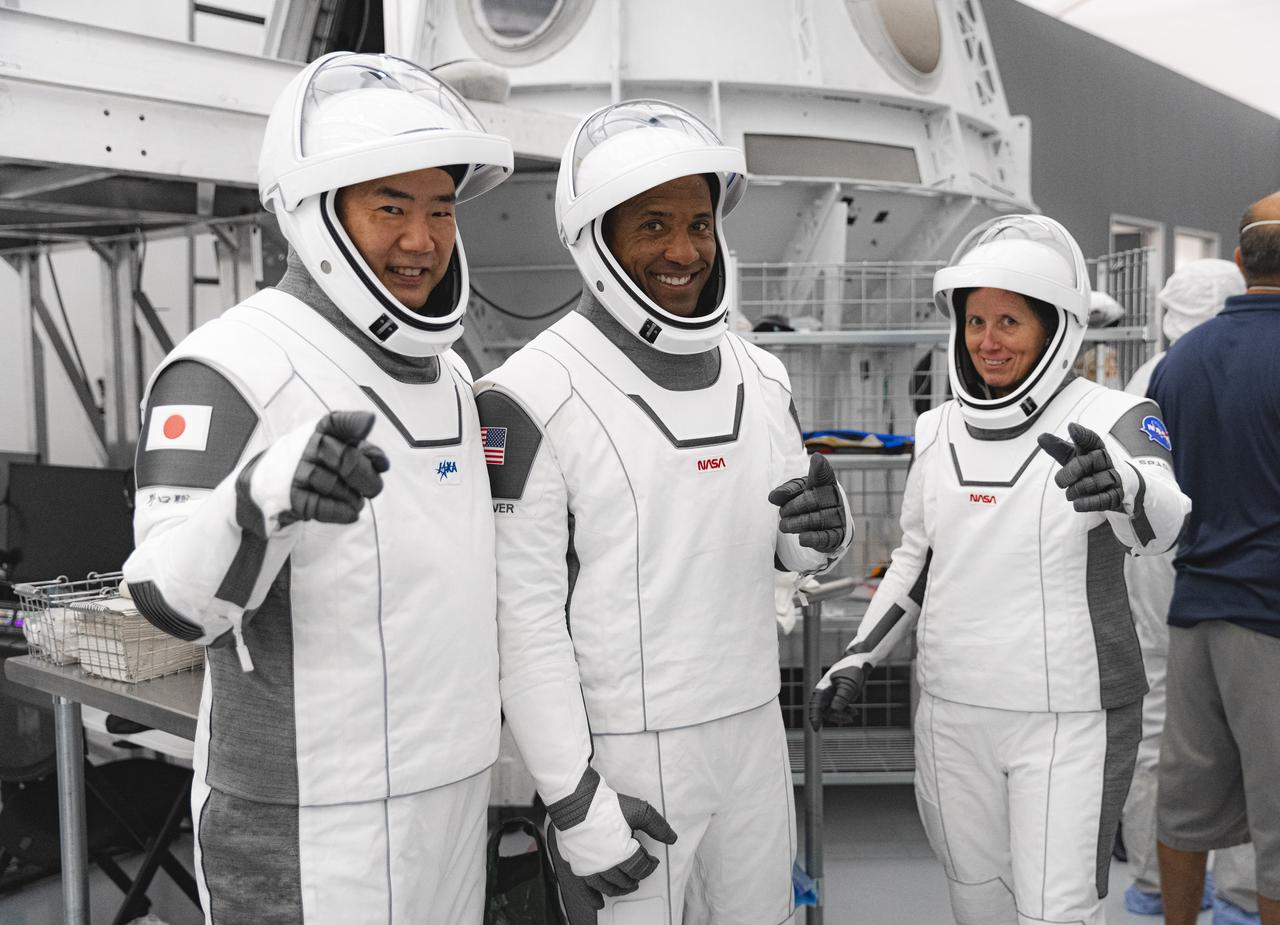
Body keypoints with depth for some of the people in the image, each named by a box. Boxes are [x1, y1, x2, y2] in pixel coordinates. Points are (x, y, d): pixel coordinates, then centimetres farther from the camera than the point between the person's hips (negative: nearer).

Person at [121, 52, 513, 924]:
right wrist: (265, 494, -45)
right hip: (309, 830, -7)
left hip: (451, 801, 7)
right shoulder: (231, 368, -16)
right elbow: (176, 597, -25)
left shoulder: (448, 374, 8)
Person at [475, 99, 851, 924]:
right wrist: (574, 800, -15)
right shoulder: (535, 394, -16)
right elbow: (523, 616, -15)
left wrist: (825, 529, -12)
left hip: (752, 730, 6)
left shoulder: (761, 378, 3)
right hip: (620, 753, -6)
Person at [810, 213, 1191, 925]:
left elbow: (1161, 522, -32)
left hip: (1071, 719, -4)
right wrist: (861, 658, 3)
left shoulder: (1112, 422, -13)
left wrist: (1119, 487, -55)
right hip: (953, 713, 5)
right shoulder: (942, 430, 2)